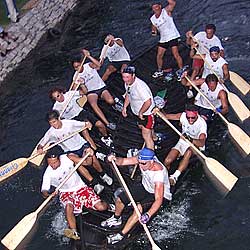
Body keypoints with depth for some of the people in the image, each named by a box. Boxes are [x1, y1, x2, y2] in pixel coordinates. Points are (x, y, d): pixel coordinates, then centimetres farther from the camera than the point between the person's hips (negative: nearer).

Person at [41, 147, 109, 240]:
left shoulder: (67, 158, -11)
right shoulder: (48, 173, -14)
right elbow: (44, 190, -17)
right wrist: (47, 195, -40)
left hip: (80, 187, 1)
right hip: (66, 193, -1)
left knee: (102, 207, -12)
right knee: (69, 206, -38)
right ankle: (74, 232, -46)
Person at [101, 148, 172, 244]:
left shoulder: (158, 173, -40)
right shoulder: (142, 159, -23)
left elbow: (159, 199, -44)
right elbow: (123, 161, -17)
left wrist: (148, 215, -57)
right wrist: (115, 159, -40)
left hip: (159, 194, -7)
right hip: (144, 187, 7)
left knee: (139, 208, -30)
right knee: (120, 199, 3)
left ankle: (121, 234, -13)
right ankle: (116, 219, 36)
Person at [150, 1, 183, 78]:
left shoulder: (166, 11, -9)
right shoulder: (153, 19, 7)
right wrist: (154, 31, -1)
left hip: (172, 37, -6)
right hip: (163, 39, 6)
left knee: (176, 55, -11)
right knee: (159, 56, 8)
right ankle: (160, 71, 29)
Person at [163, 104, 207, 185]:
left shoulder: (202, 123, -25)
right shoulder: (183, 116, -13)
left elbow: (202, 143, -38)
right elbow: (166, 116, -7)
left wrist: (190, 139, -56)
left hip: (196, 145, -4)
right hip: (182, 142, 4)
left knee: (189, 152, -41)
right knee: (167, 162, -16)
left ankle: (175, 176, -41)